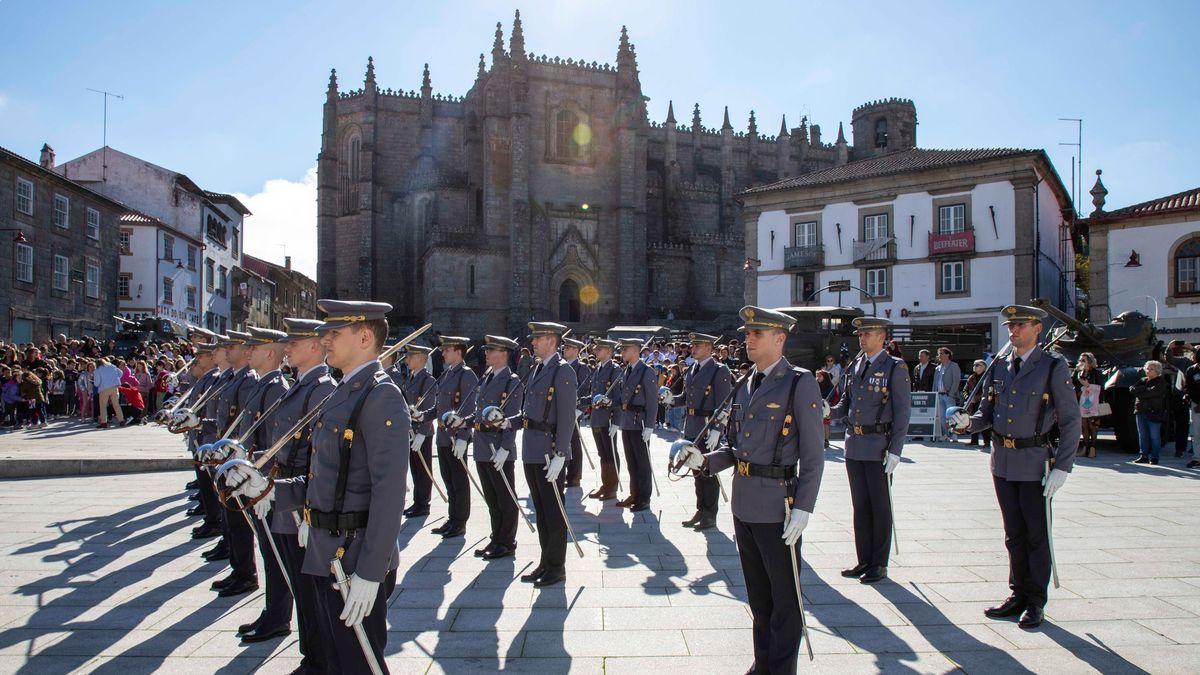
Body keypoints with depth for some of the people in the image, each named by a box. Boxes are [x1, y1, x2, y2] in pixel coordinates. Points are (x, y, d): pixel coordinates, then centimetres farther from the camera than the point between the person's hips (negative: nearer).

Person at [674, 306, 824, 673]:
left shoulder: (800, 384, -9)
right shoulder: (744, 387, 12)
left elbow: (812, 455, -11)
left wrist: (803, 508, -17)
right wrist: (704, 460, -3)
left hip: (778, 506, -7)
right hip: (744, 504, 7)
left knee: (784, 598, 7)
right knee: (758, 595, 19)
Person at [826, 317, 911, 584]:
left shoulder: (895, 368, -6)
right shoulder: (854, 367, 11)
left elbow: (902, 412, -9)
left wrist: (895, 450, -15)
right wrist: (830, 411, -6)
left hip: (879, 446, -6)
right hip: (854, 445, 6)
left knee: (880, 507, 4)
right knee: (860, 505, 12)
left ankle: (879, 564, 15)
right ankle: (864, 560, 23)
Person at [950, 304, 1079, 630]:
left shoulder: (1053, 366, -7)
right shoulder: (999, 366, 9)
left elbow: (1070, 420, -7)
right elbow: (987, 413, 13)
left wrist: (1062, 466, -13)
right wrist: (968, 423, -10)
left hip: (1034, 460, -5)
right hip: (1002, 460, 5)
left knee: (1036, 534, 5)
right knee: (1013, 534, 14)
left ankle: (1035, 603, 17)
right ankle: (1018, 594, 26)